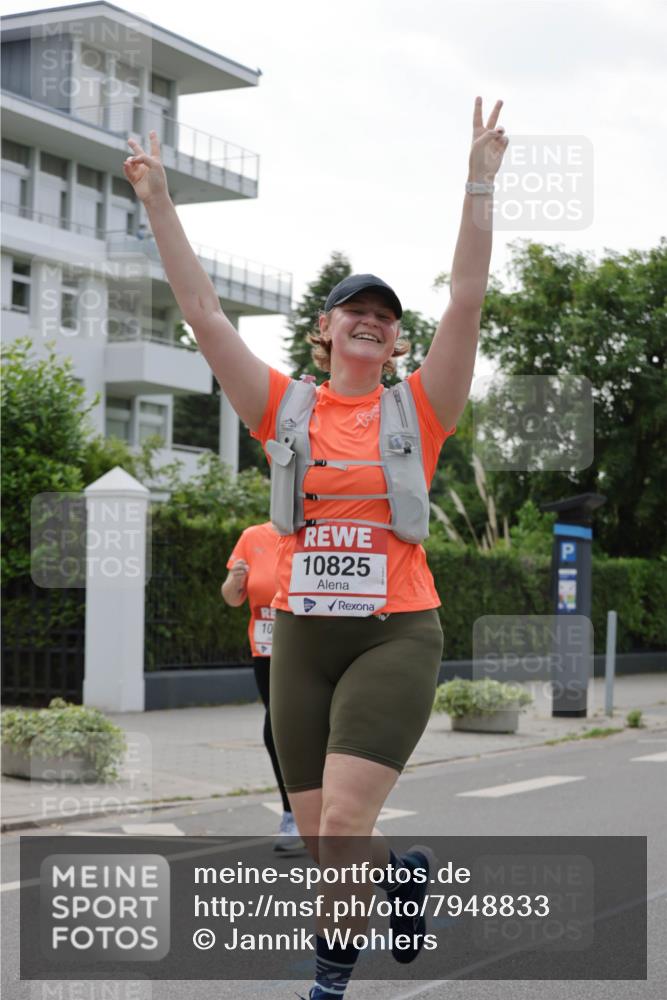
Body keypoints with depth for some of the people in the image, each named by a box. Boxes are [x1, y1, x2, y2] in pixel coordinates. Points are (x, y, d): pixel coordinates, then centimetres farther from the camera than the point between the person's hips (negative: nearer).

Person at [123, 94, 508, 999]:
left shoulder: (417, 410, 2)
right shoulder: (286, 410, 5)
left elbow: (466, 301, -7)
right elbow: (202, 311, 1)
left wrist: (480, 185, -12)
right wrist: (159, 203, -3)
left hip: (395, 634, -3)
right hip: (302, 636, 3)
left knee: (340, 830, -15)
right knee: (322, 844, 8)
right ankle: (404, 872, 40)